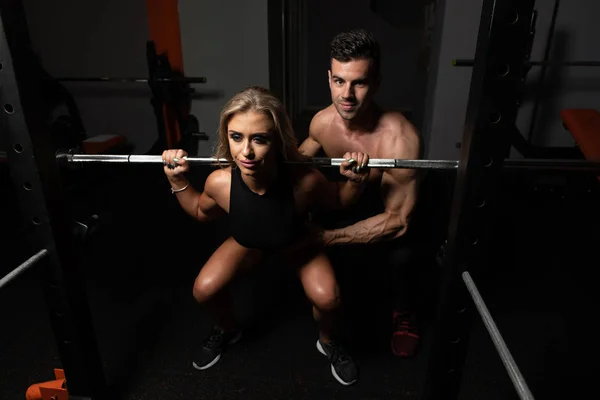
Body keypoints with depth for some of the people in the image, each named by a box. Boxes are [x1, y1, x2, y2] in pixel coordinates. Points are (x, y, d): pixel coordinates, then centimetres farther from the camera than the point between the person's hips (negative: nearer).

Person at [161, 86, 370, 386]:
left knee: (327, 298, -20)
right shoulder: (220, 182, -34)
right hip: (247, 243, 2)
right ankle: (227, 330, 29)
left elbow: (339, 201, -16)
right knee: (204, 290, -8)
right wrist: (177, 181, -20)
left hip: (298, 243, -1)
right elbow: (201, 213, -7)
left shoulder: (304, 181, -41)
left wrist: (356, 181, -35)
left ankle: (328, 343, 18)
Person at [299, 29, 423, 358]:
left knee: (399, 254, -34)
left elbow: (398, 222, -32)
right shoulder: (322, 122, -20)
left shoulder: (399, 139, -37)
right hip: (345, 202, 5)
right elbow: (304, 154, 5)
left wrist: (328, 237, -37)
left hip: (388, 212, -4)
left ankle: (402, 311, 2)